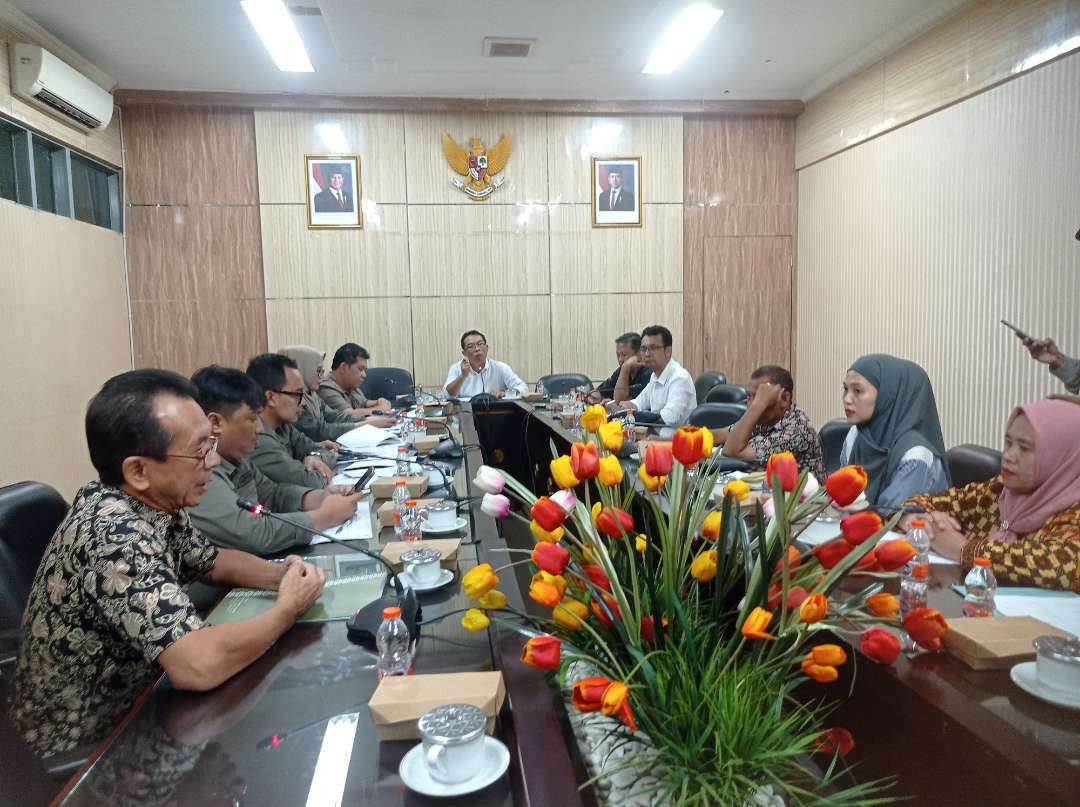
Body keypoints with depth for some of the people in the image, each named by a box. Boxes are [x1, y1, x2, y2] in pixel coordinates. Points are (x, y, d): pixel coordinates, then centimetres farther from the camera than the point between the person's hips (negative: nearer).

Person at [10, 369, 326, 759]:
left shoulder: (157, 504, -6)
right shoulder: (116, 535, -32)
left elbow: (212, 561, 11)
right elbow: (200, 666, -41)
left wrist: (279, 575, -8)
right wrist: (288, 608, -24)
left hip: (130, 699, 7)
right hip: (90, 744, -7)